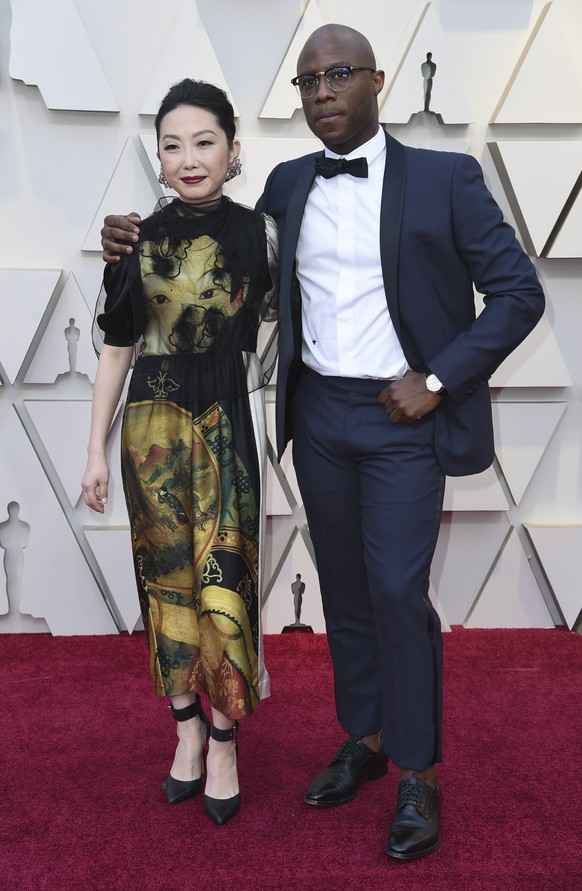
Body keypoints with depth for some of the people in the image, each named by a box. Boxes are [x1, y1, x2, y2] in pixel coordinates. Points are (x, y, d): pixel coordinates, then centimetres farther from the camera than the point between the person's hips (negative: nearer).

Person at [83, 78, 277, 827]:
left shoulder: (259, 234, -1)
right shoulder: (138, 241, 2)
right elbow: (116, 347, 5)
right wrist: (96, 449, 4)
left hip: (228, 423, -1)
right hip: (153, 426, 2)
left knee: (224, 577, -3)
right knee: (168, 575, 8)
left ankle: (224, 738, 15)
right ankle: (187, 726, 25)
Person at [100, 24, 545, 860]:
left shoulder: (445, 178, -4)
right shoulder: (289, 185, 8)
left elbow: (519, 292, -4)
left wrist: (438, 381, -13)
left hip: (402, 419, -4)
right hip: (319, 414, 5)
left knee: (397, 589, -6)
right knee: (344, 585, 13)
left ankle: (419, 774, 14)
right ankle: (364, 738, 31)